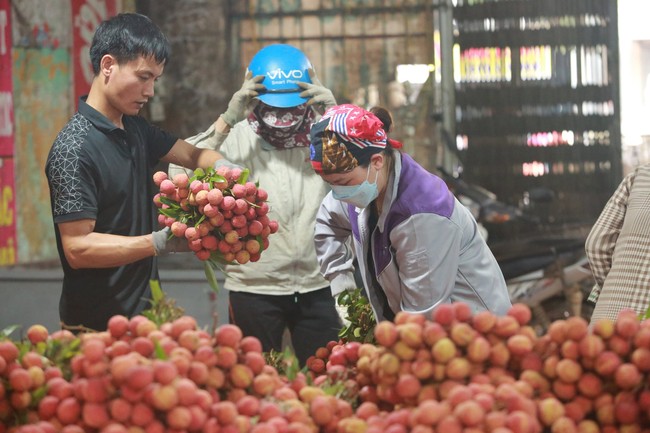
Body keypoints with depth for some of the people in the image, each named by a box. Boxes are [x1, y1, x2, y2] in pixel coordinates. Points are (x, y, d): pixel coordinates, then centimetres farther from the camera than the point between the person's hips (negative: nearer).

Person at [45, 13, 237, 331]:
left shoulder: (136, 130, 7)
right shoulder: (74, 148, -19)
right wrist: (160, 243, -32)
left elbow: (192, 154, 19)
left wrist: (222, 166, -5)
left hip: (141, 313, 8)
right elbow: (78, 248, -23)